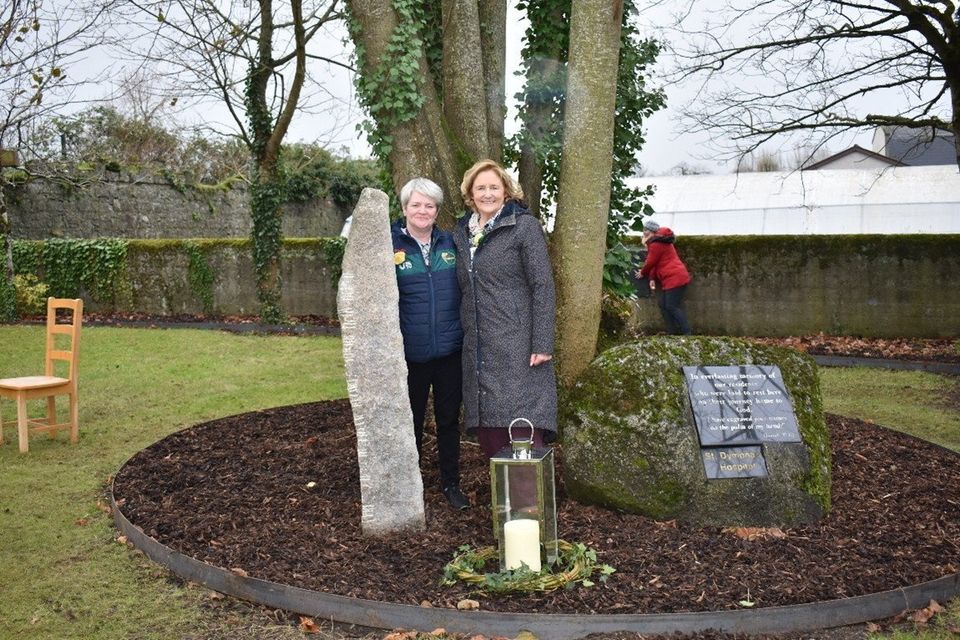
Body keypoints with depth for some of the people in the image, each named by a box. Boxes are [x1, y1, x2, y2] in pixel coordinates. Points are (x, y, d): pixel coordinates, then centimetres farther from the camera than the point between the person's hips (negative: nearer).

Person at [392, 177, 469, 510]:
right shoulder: (391, 246, -5)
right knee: (411, 422, 10)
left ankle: (451, 483, 28)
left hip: (450, 351, 3)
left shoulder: (450, 243, 5)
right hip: (411, 354, -2)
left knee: (449, 420, 13)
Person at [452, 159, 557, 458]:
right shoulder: (462, 233, 15)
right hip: (478, 351, 6)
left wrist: (542, 344, -14)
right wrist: (466, 338, 16)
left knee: (524, 435, -8)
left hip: (518, 347, -6)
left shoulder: (525, 226, -2)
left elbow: (543, 286, -8)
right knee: (489, 436, 6)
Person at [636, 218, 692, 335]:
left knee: (672, 307, -12)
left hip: (675, 278, -11)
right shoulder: (659, 241, 20)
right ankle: (672, 333, 11)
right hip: (669, 279, 11)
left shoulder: (656, 244, -13)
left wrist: (642, 273, 12)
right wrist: (652, 278, 7)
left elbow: (650, 262, -7)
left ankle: (687, 333, -12)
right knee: (663, 305, 10)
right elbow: (656, 262, 18)